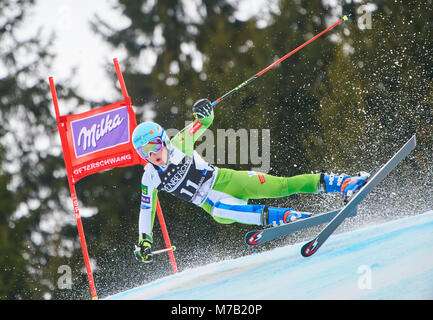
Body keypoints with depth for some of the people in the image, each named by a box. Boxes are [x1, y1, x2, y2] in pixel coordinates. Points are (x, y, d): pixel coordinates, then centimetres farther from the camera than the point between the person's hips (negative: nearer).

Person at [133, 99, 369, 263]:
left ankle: (334, 183, -8)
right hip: (209, 199, 0)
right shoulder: (151, 179, -6)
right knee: (221, 212, -38)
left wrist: (204, 115, -22)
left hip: (222, 180, 0)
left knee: (279, 186, -14)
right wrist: (144, 242, 1)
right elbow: (146, 209, 5)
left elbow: (203, 125, 2)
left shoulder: (179, 144, -8)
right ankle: (276, 217, -38)